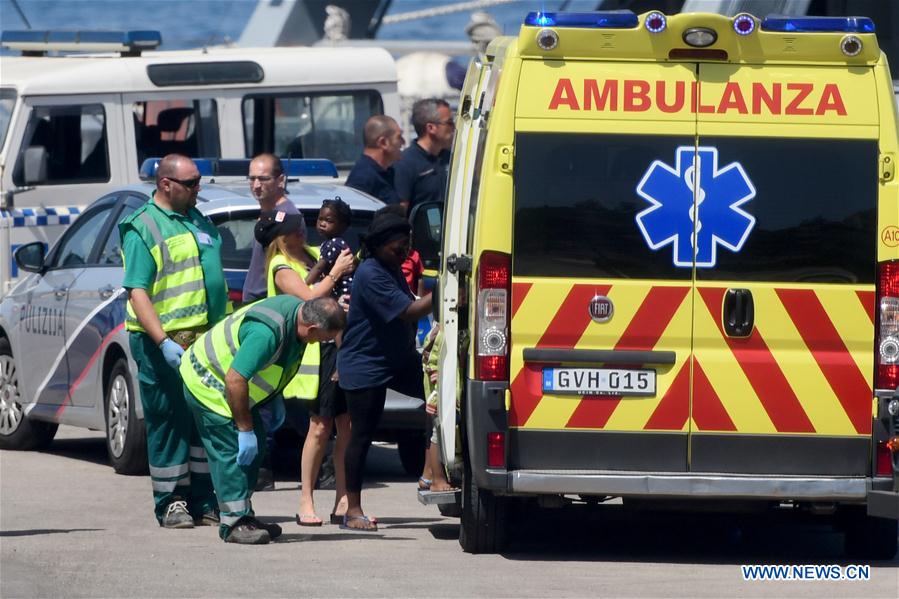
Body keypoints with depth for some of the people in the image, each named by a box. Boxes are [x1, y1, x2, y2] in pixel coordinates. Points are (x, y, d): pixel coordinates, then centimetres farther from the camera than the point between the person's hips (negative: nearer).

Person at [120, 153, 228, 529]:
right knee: (169, 422, -3)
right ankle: (172, 503, 3)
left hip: (209, 339, 7)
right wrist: (164, 342, -23)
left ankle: (203, 501, 13)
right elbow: (137, 292, -14)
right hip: (166, 343, -7)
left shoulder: (199, 222, 17)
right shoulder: (143, 228, -7)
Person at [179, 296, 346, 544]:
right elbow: (235, 379, -34)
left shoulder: (297, 310, -6)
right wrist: (245, 430, -27)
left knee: (255, 444, 9)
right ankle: (234, 522, -13)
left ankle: (243, 516, 16)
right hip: (207, 381, -10)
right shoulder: (266, 332, -36)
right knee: (232, 449, -14)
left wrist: (276, 399, 10)